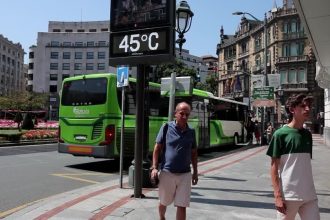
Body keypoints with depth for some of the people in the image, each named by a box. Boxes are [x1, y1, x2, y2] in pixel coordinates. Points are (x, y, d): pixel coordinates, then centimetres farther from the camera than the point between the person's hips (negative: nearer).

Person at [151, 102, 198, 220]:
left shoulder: (191, 131, 3)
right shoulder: (166, 127, -6)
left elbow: (193, 153, 12)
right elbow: (157, 148, -3)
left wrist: (195, 172, 12)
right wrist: (154, 167, -10)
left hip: (185, 174, 2)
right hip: (167, 173, -1)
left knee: (182, 206, 2)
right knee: (163, 202, 19)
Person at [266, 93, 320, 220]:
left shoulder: (307, 134, 8)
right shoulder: (280, 134, -8)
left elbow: (306, 163, 14)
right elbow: (274, 166, -9)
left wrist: (309, 190, 15)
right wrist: (277, 195, -13)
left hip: (309, 195, 5)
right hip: (288, 195, -5)